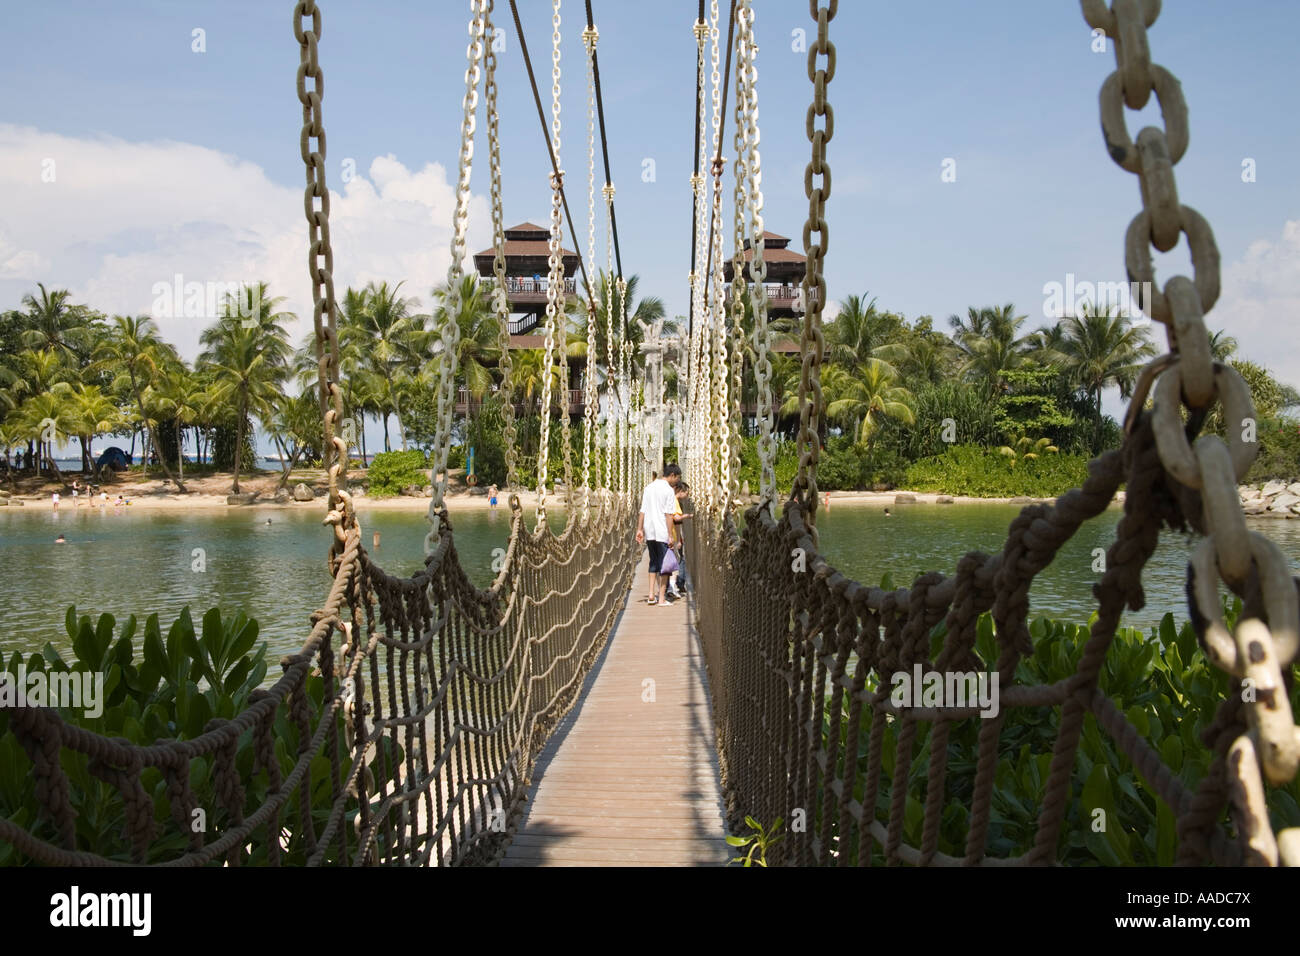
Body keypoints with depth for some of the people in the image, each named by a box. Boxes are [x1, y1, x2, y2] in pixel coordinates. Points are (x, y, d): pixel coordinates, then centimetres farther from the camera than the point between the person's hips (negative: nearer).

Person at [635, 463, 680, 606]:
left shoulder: (648, 488, 11)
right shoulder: (668, 490, -8)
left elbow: (642, 511, 9)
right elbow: (669, 515, -12)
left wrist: (639, 529, 10)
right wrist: (670, 535, -12)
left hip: (649, 532, 6)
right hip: (662, 533, -6)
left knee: (653, 563, 15)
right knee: (664, 564, 1)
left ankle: (651, 595, 10)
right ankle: (661, 598, 1)